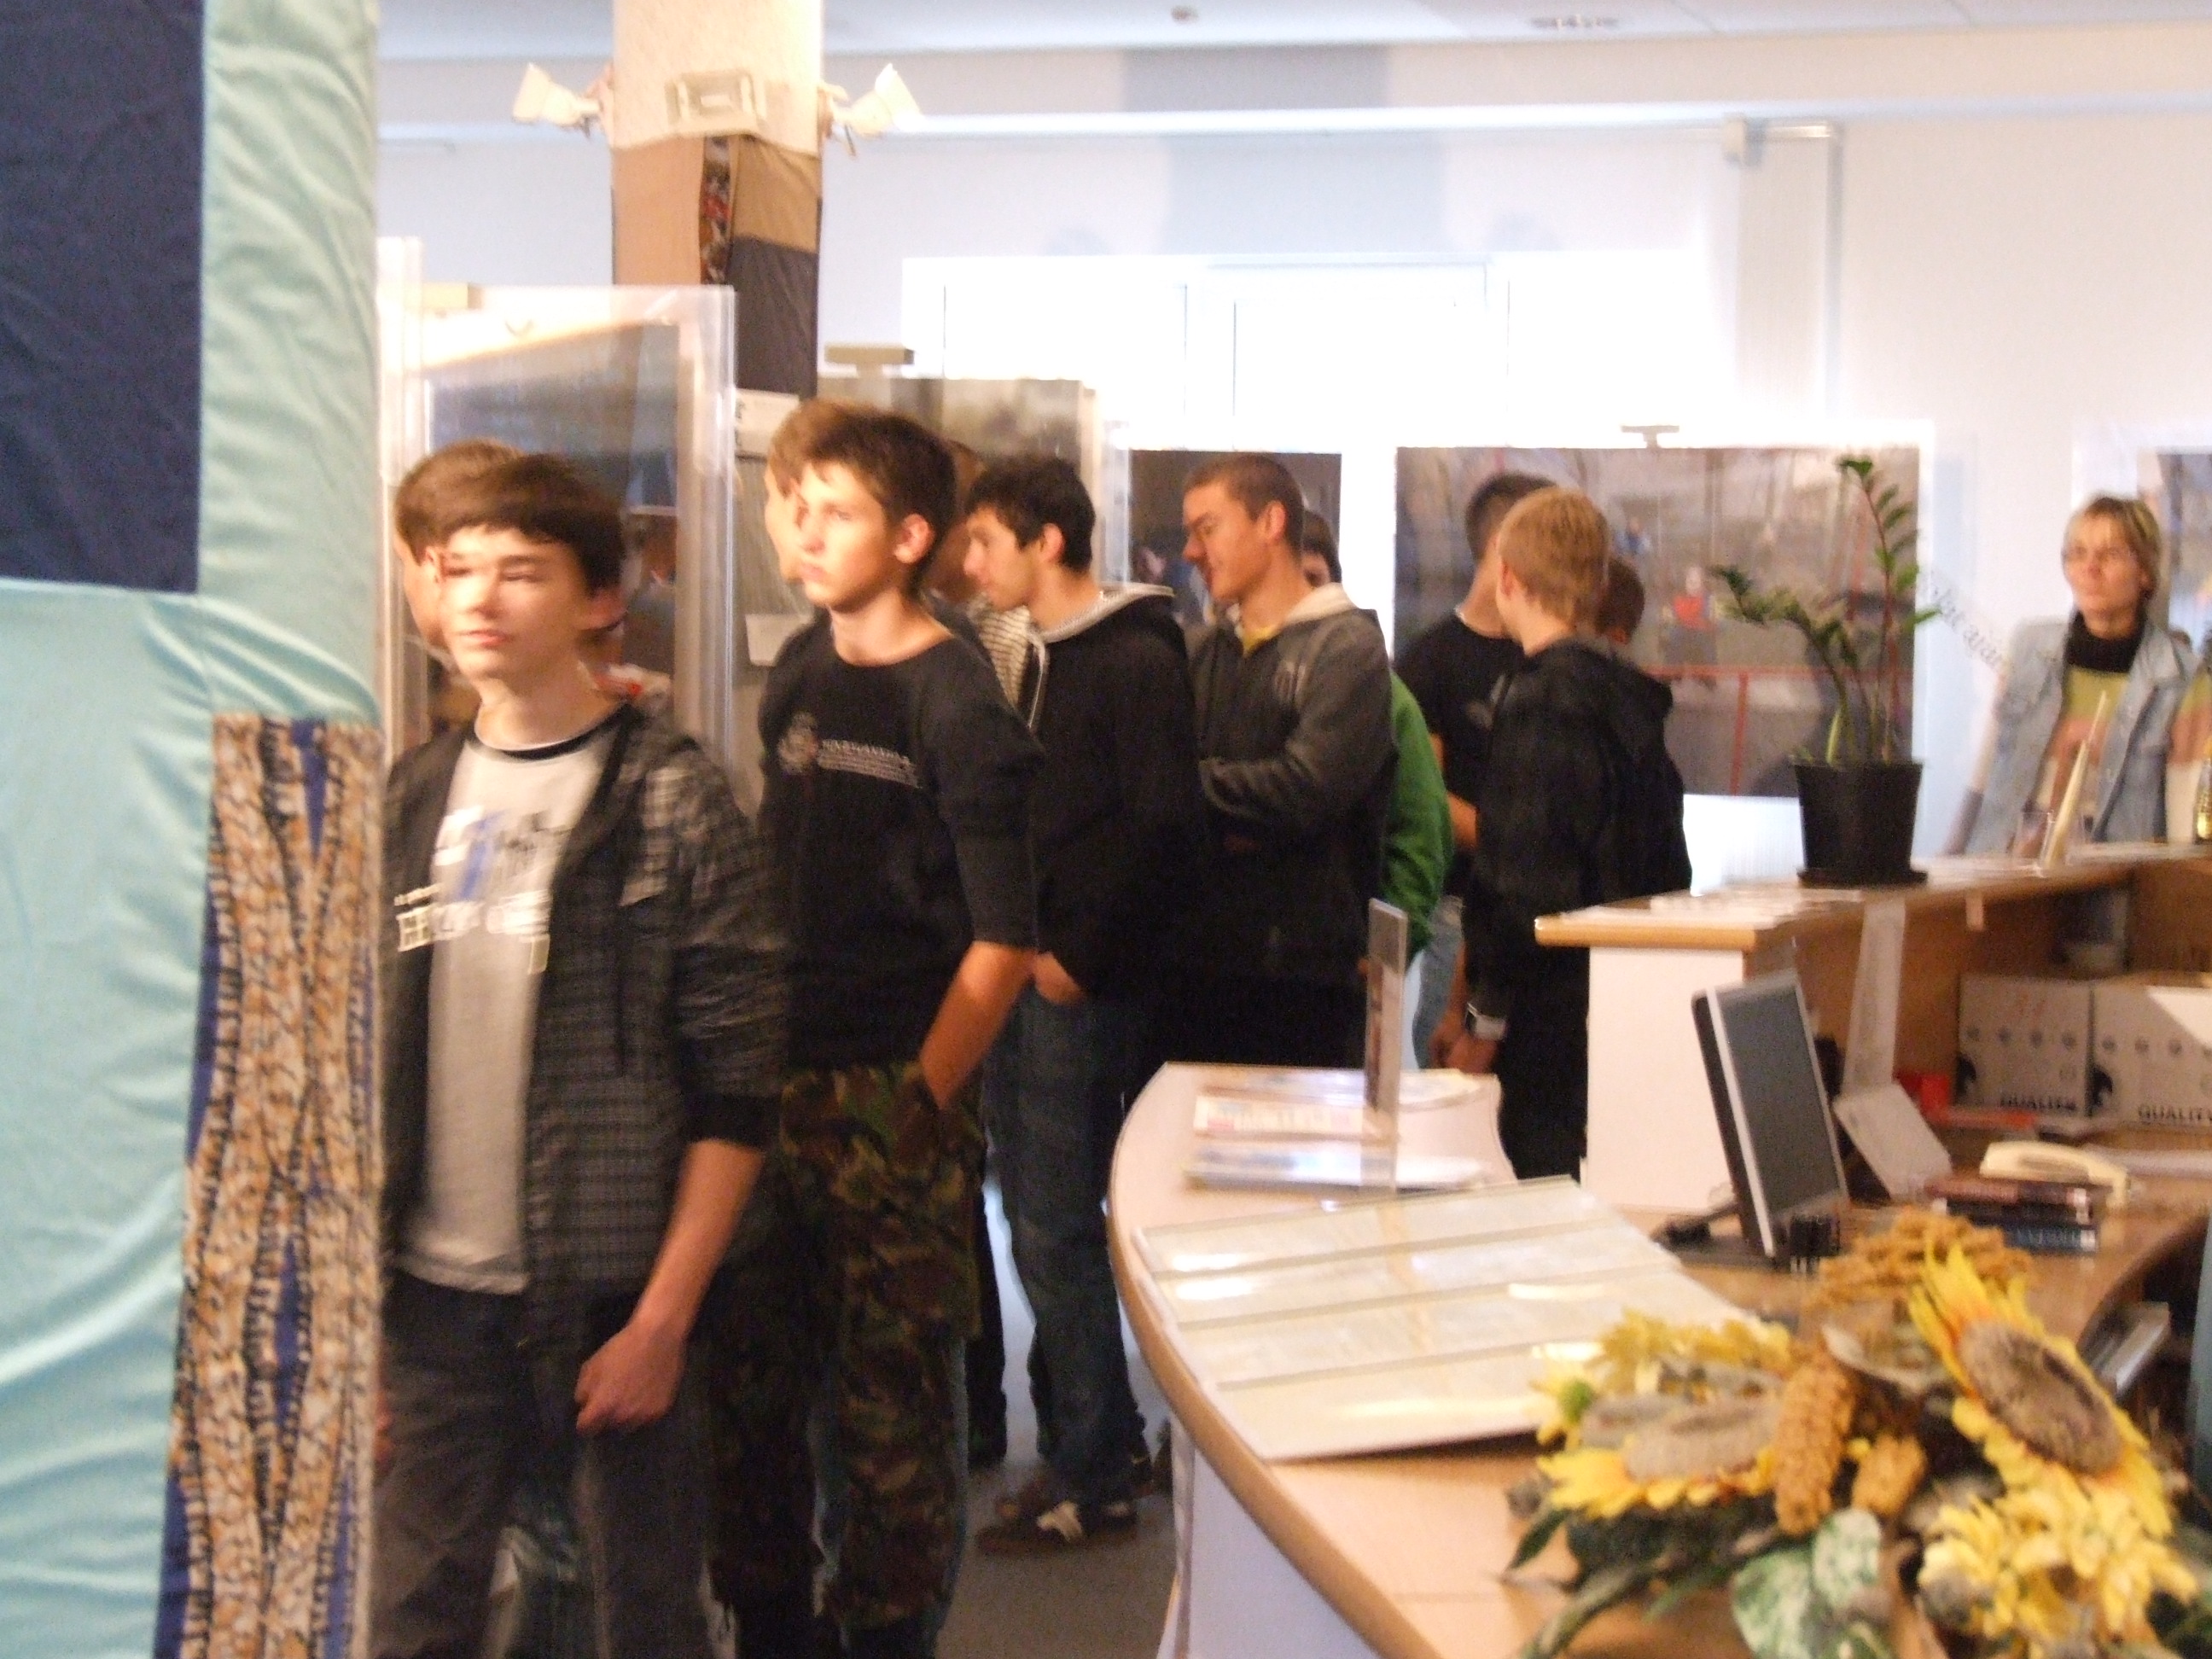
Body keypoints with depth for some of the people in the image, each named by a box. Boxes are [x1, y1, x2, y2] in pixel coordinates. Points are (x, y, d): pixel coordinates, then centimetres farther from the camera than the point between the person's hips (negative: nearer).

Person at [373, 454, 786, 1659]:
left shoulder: (674, 802, -6)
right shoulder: (409, 801, 7)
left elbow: (736, 1091, -7)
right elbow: (362, 1062, 11)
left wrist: (663, 1321, -11)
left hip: (612, 1302, -3)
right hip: (434, 1297, 4)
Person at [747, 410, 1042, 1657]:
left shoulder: (956, 704, -9)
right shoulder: (801, 672, 11)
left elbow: (1003, 944, -11)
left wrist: (921, 1104, -13)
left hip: (898, 1098, -6)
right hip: (779, 1086, 6)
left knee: (894, 1399, 1)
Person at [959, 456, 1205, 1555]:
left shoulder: (1137, 660, -12)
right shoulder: (1047, 661, 15)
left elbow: (1163, 826, -19)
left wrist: (1078, 956, -16)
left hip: (1083, 993, -9)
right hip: (1023, 979, 9)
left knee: (1058, 1238, -4)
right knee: (1039, 1229, 13)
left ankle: (1092, 1484, 6)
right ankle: (1100, 1442, 23)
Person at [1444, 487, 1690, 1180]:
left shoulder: (1541, 699, -14)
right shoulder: (1629, 697, 12)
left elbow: (1526, 881, -18)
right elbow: (1669, 868, 17)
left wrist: (1486, 1016, -12)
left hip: (1555, 1017, -9)